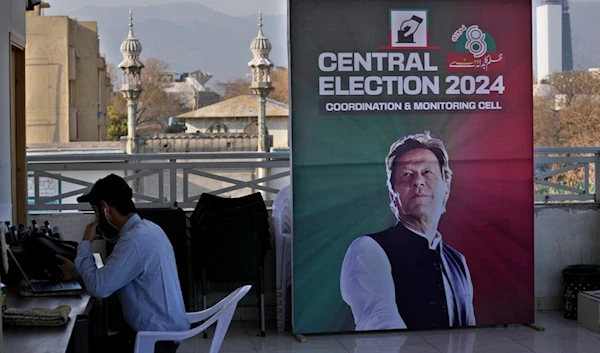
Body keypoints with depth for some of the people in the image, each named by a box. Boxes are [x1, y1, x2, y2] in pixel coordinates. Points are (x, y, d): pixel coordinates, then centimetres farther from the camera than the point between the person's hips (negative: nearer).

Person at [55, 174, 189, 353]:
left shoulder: (135, 240, -24)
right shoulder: (145, 228, 8)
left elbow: (98, 287, -23)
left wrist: (85, 244, -9)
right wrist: (78, 271, 13)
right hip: (160, 330, 9)